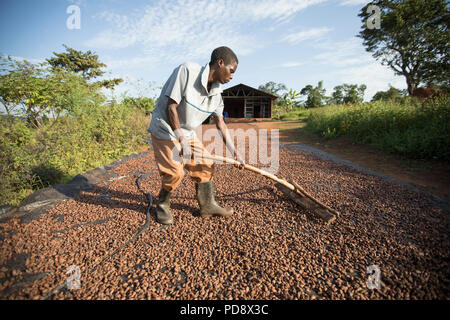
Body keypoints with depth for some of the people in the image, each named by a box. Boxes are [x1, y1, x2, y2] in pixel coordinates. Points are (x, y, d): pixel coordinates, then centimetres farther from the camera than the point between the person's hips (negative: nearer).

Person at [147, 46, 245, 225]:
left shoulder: (216, 94, -1)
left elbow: (221, 125, 2)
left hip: (187, 132, 7)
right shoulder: (187, 70, -21)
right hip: (165, 128, -7)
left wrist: (235, 154, 1)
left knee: (205, 165, 4)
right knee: (175, 172, -13)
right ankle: (162, 205, 15)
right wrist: (182, 141, -24)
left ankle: (207, 206, 19)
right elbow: (171, 106, -23)